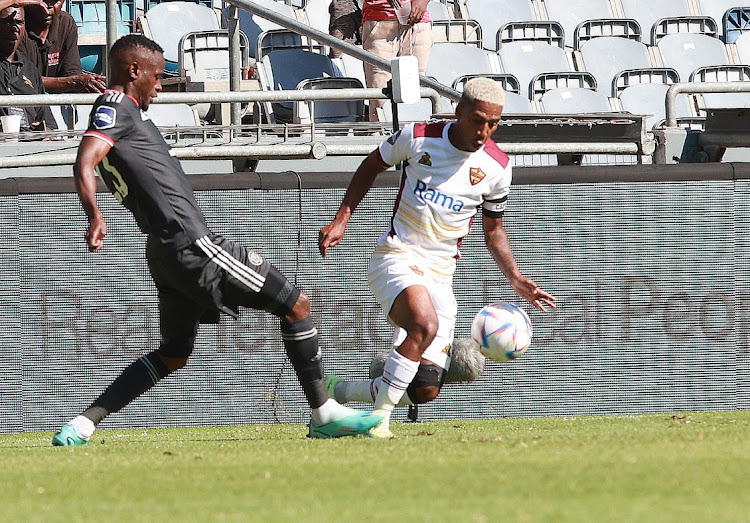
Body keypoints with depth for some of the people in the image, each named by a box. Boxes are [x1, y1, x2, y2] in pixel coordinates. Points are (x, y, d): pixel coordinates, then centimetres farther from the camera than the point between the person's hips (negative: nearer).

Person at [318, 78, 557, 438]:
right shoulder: (416, 138, -8)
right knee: (425, 324, -36)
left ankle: (339, 392, 19)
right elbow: (372, 166, 10)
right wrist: (342, 218, 2)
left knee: (426, 390, -4)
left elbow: (494, 230, 14)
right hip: (397, 257, -4)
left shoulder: (497, 167, 0)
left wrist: (515, 279, 0)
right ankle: (379, 419, -24)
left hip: (440, 272, 4)